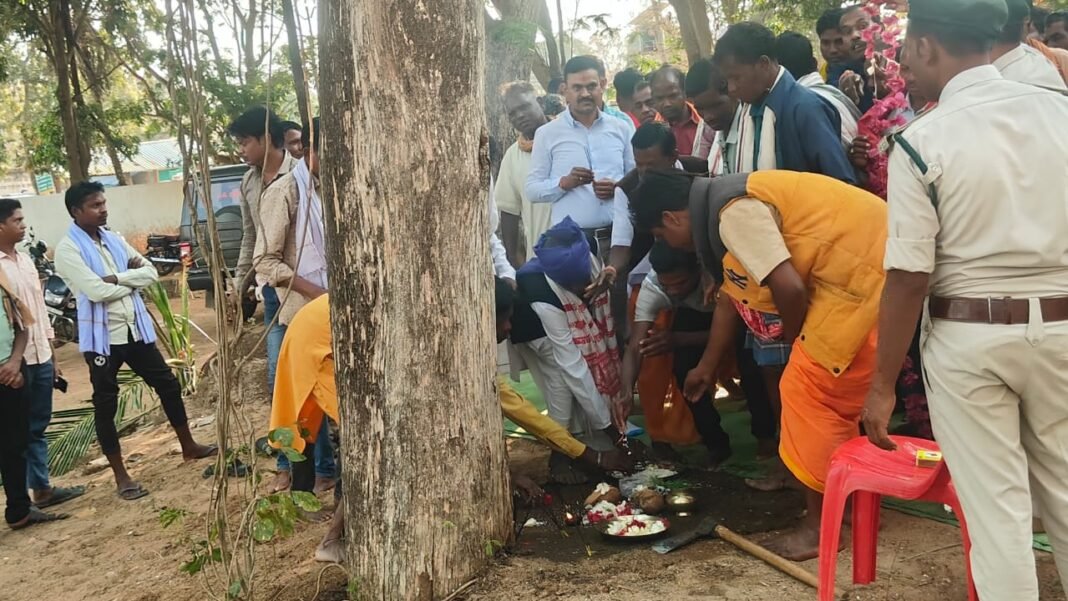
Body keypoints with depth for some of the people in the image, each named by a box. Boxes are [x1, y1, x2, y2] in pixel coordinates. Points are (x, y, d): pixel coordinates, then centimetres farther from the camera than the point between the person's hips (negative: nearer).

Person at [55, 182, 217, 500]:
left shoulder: (114, 240, 10)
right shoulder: (68, 249, -11)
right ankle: (121, 475, 14)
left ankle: (189, 446, 31)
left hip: (136, 329, 7)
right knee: (106, 405, 4)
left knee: (168, 385, 14)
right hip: (101, 336, -7)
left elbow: (151, 272, 3)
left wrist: (116, 278, -12)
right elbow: (96, 291, -22)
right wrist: (132, 279, -7)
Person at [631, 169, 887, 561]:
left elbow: (789, 287, -25)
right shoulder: (730, 206, 16)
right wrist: (707, 369, 37)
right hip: (870, 268, 10)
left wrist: (793, 336, -2)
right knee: (836, 395, 18)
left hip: (866, 273, -10)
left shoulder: (735, 212, -16)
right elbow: (730, 298, 27)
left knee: (809, 391, -4)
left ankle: (821, 526, 5)